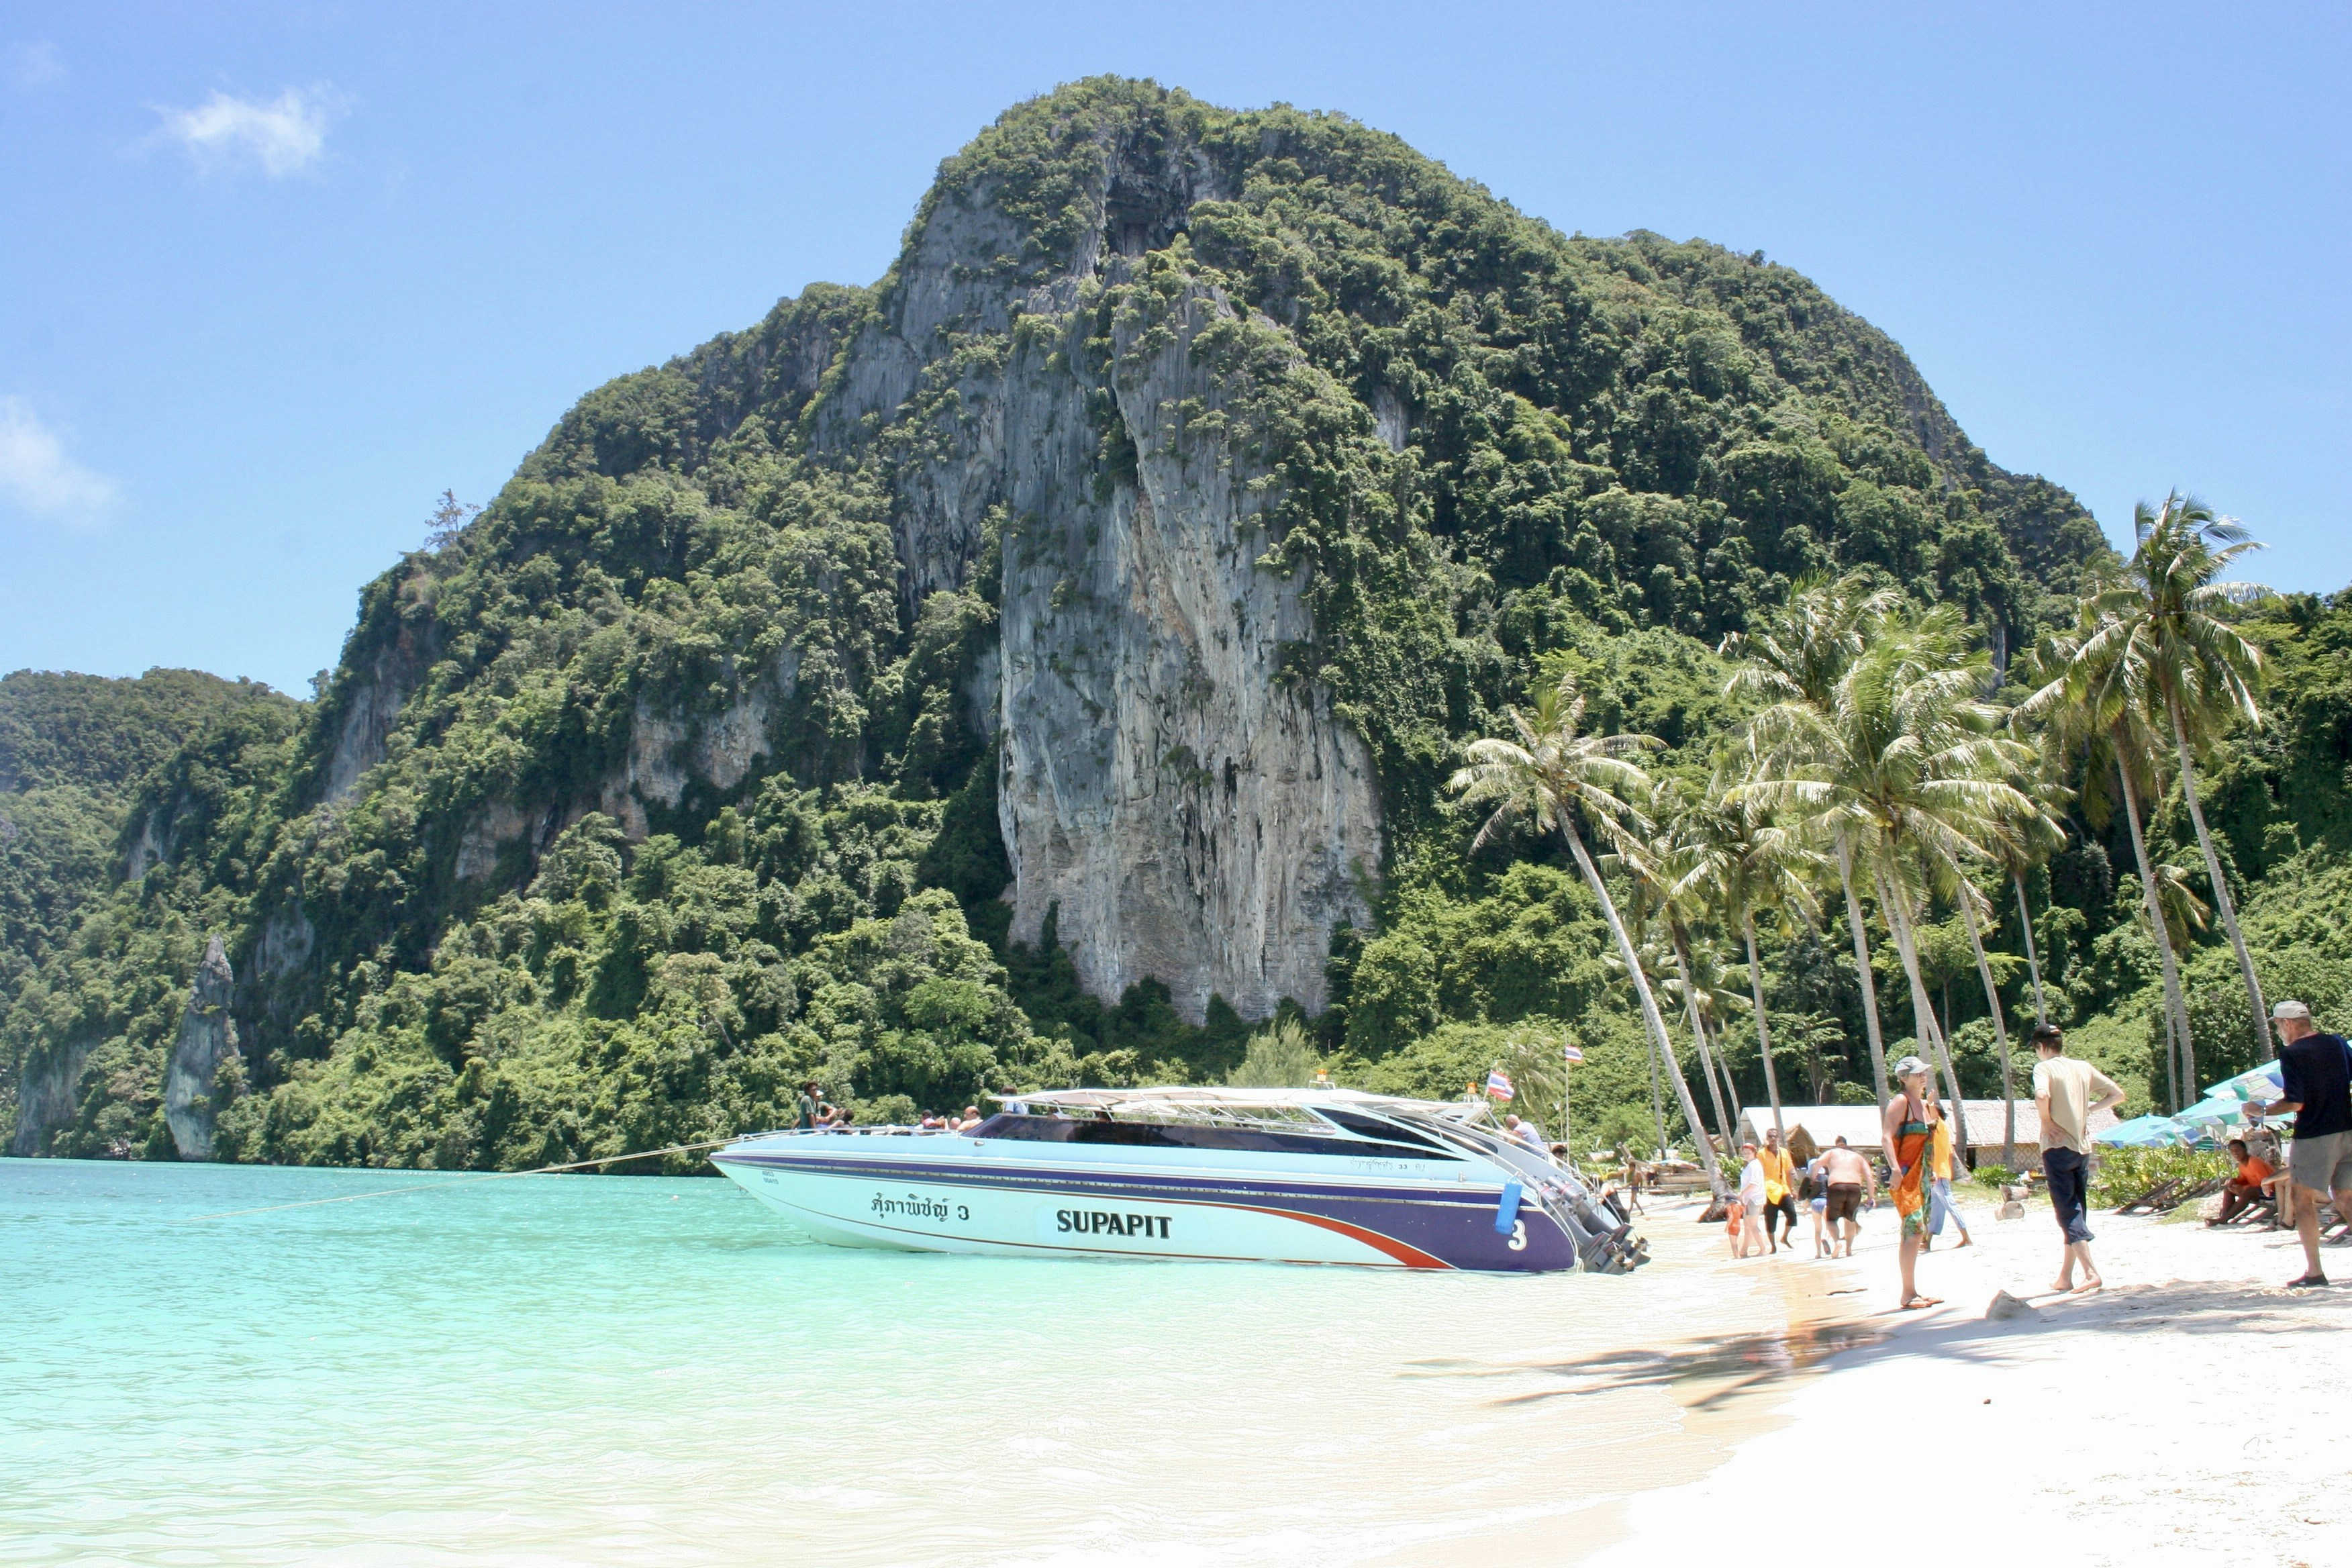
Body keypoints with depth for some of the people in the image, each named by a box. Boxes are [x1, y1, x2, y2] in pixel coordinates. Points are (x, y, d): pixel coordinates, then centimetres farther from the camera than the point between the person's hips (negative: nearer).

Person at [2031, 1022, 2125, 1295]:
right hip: (2083, 1147, 6)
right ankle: (2065, 1277, 18)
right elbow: (2117, 1094, 11)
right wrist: (2088, 1109, 10)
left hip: (2057, 1146, -6)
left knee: (2067, 1211, -4)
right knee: (2077, 1209, 12)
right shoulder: (2083, 1067, 10)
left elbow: (2042, 1095, -27)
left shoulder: (2044, 1067, -7)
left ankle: (2090, 1272, -16)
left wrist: (2046, 1121, -12)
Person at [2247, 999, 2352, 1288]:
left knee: (2304, 1199, 3)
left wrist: (2262, 1111, -2)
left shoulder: (2291, 1053, -12)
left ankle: (2314, 1271, -1)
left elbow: (2295, 1103, -17)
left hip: (2313, 1136, -6)